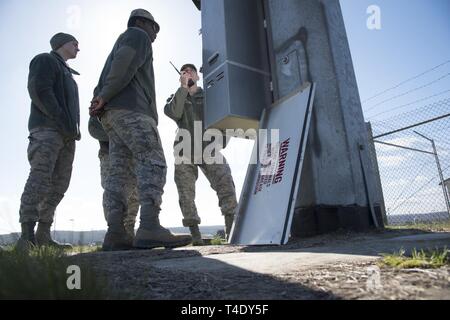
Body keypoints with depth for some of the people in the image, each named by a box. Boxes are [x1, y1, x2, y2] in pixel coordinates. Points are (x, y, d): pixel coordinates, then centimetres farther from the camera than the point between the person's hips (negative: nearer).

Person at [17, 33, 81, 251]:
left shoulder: (67, 73, 33)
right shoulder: (45, 60, 10)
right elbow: (39, 90, -7)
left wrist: (74, 129, 11)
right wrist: (61, 120, -15)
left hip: (66, 135, 8)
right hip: (46, 129, -8)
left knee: (59, 185, -2)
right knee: (39, 180, -16)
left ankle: (43, 235, -1)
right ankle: (27, 237, -18)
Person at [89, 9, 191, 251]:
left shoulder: (120, 44, 38)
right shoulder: (137, 35, 12)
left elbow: (102, 83, 26)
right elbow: (124, 65, -9)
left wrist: (99, 100, 8)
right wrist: (105, 97, -11)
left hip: (112, 115, 9)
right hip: (130, 109, -9)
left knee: (119, 172, -3)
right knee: (153, 163, -19)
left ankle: (115, 234, -9)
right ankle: (149, 228, -31)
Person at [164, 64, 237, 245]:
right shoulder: (175, 98, 19)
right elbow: (174, 113, -4)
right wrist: (184, 87, -3)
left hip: (208, 148, -1)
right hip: (185, 150, 1)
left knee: (225, 183, -19)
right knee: (186, 193, -4)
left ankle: (232, 230, -19)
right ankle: (195, 236, 1)